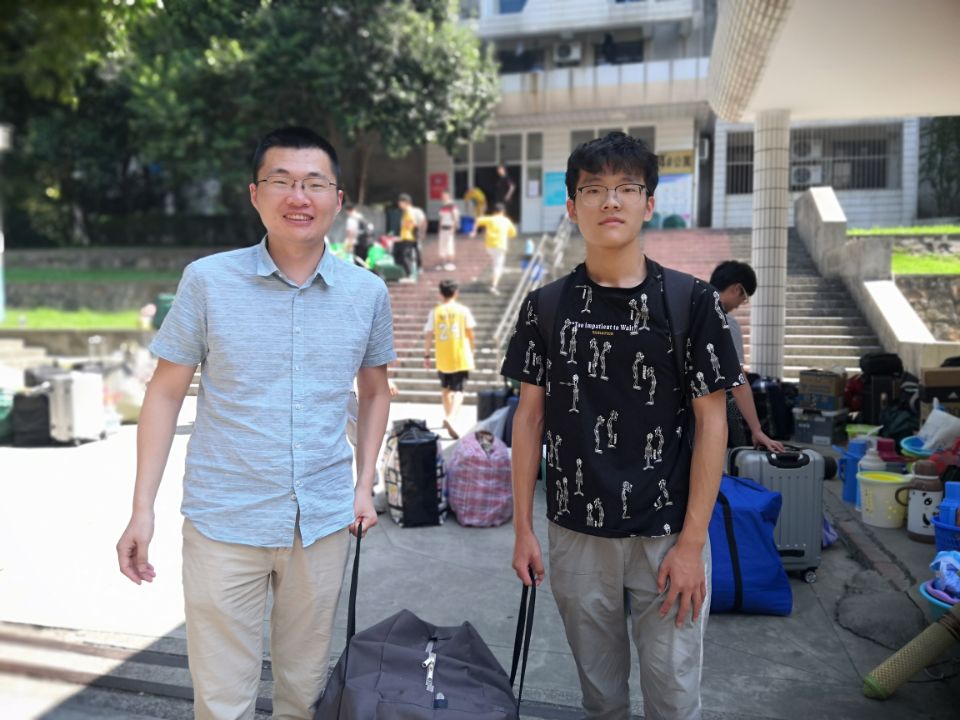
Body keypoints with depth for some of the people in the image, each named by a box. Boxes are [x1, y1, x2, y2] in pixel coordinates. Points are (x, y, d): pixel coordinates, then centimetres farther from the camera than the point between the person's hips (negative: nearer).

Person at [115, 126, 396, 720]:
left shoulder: (368, 293, -1)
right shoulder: (208, 281, -6)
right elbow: (167, 391, 0)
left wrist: (365, 485, 5)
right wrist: (142, 509, -3)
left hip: (325, 522, 2)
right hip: (224, 522, -1)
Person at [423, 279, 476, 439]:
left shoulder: (435, 312, 0)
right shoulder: (463, 310, -2)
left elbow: (428, 335, 0)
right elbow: (470, 333, 2)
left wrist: (426, 355, 8)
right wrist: (473, 348, 18)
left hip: (443, 358, 2)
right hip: (461, 357, -2)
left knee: (445, 388, 21)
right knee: (458, 390, -4)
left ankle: (448, 417, 34)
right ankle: (451, 418, -25)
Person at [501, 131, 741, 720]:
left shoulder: (690, 301, -5)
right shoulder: (545, 306, 1)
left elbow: (711, 421, -5)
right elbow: (531, 416, 4)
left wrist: (692, 541, -9)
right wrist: (523, 527, 2)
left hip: (667, 537, -1)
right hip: (577, 534, 2)